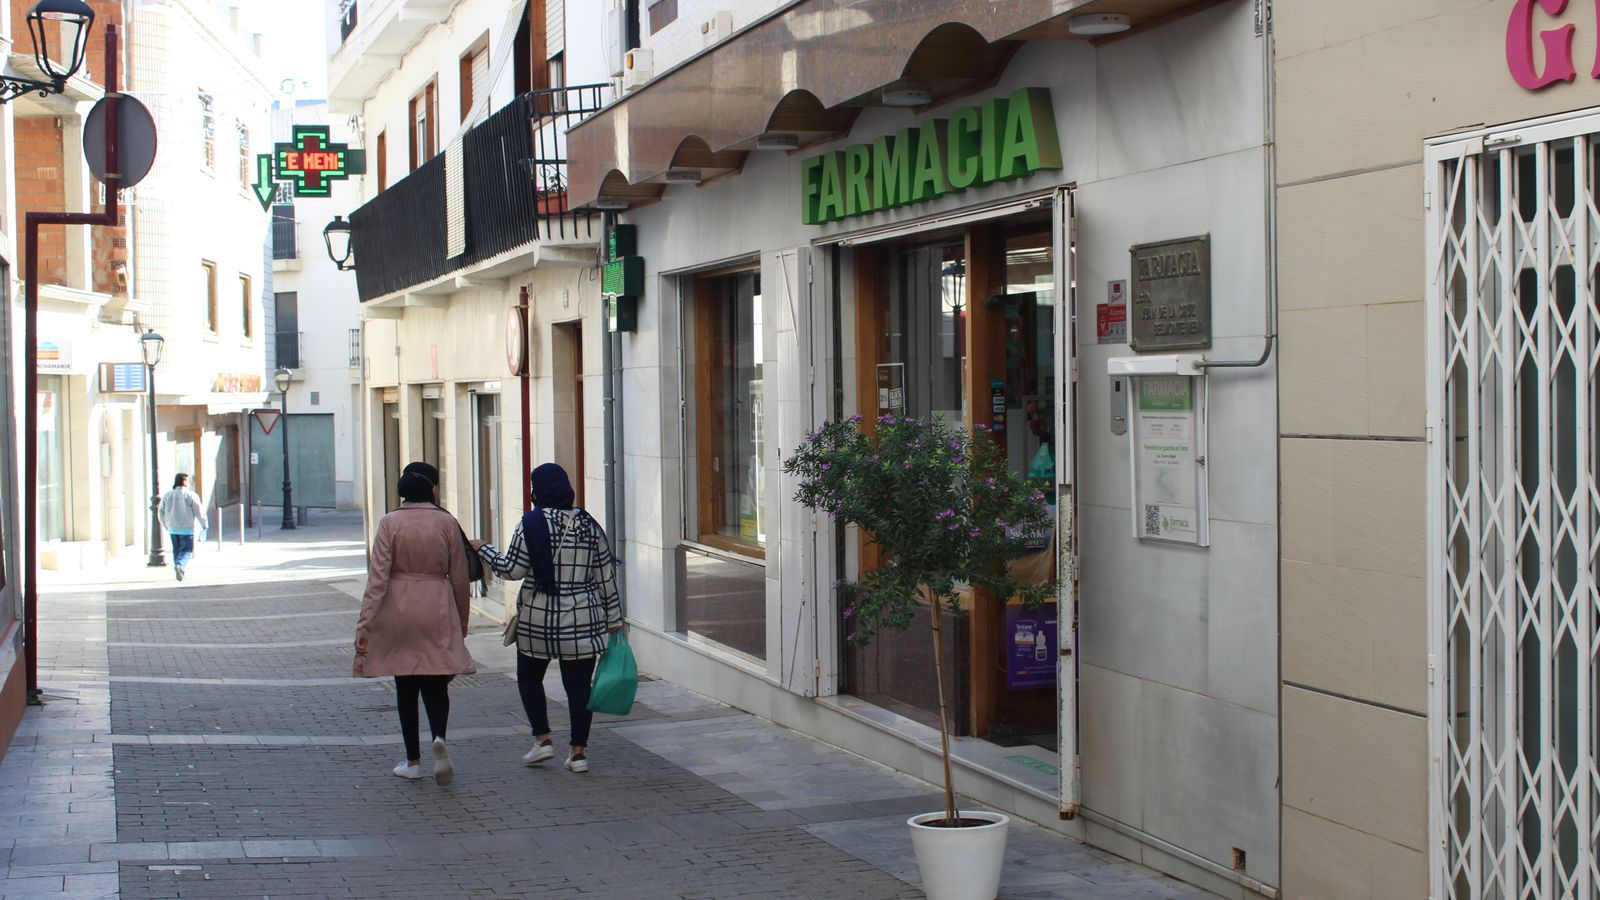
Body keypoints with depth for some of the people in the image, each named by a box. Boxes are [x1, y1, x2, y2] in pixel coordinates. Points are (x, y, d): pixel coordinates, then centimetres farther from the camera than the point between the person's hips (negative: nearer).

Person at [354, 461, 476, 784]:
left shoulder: (390, 523, -5)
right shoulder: (446, 522, -2)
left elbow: (377, 578, -10)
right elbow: (459, 578, 2)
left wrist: (365, 625, -8)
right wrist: (462, 621, 15)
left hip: (398, 611, 0)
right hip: (437, 611, 0)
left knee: (406, 686, 12)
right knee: (435, 684, 9)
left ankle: (413, 761, 17)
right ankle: (439, 737, -19)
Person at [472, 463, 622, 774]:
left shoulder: (532, 523, -9)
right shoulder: (589, 524, 3)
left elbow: (513, 569, -10)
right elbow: (606, 575, 5)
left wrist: (484, 550, 5)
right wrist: (613, 619, 12)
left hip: (538, 619, -3)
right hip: (581, 620, 3)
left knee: (529, 677, 17)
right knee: (578, 683, 6)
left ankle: (542, 739, 12)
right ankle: (578, 751, 6)